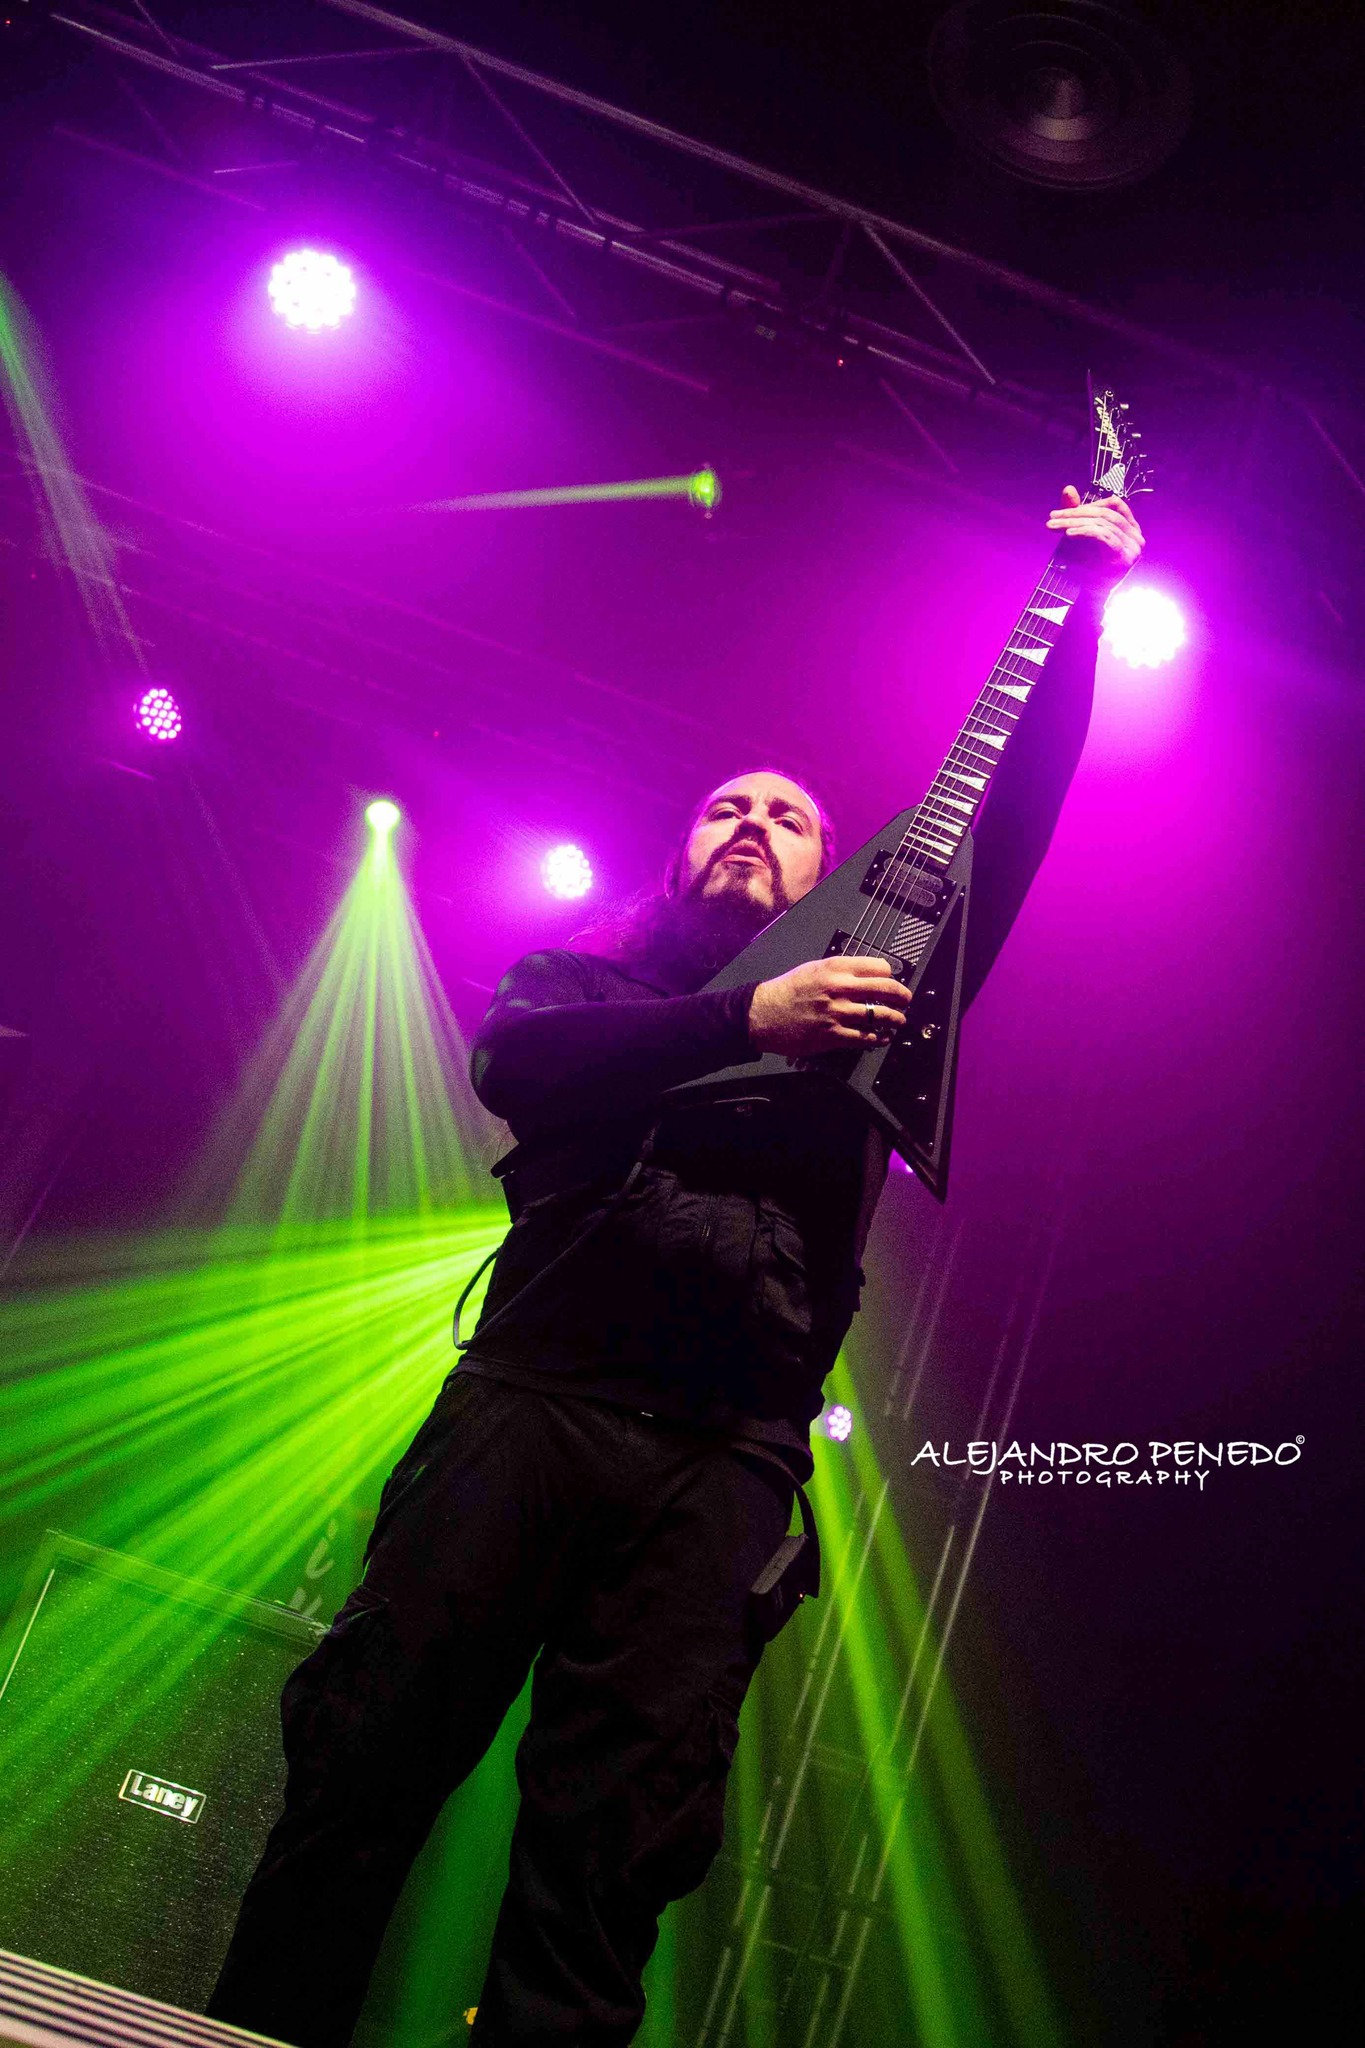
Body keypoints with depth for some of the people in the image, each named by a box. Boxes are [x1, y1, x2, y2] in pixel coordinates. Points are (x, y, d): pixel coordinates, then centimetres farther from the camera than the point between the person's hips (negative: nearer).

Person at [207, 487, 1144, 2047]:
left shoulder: (864, 1002, 24)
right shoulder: (589, 974, 21)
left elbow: (1005, 835, 21)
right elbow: (510, 1061, -3)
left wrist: (1080, 603, 21)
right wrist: (745, 1021, -12)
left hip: (725, 1460, 1)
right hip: (532, 1397, 0)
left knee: (608, 1853, -5)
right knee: (364, 1755, -6)